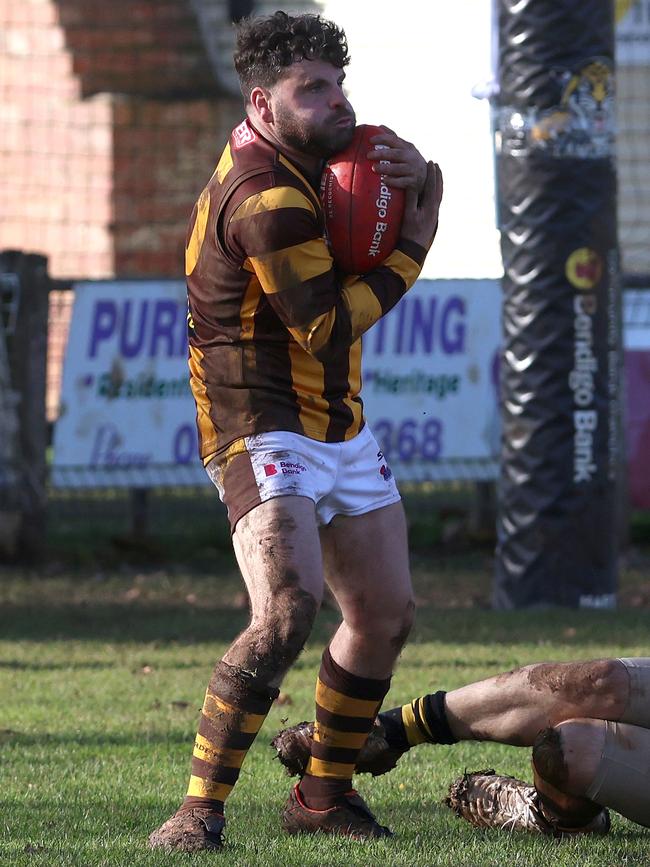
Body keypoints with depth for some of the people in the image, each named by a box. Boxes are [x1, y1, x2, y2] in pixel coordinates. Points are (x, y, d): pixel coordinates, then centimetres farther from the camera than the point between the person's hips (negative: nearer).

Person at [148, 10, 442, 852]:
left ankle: (323, 793, 25)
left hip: (340, 428, 10)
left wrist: (417, 173, -3)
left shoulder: (310, 157, 10)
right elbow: (328, 329, -19)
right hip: (265, 429, -10)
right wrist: (411, 249, -9)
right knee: (287, 611, -25)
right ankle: (199, 810, -21)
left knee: (385, 612, 11)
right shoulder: (266, 195, -21)